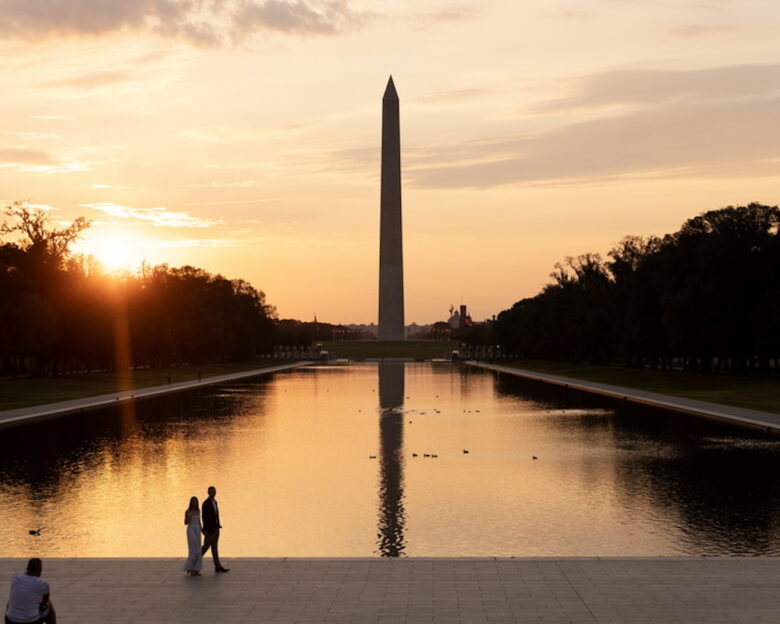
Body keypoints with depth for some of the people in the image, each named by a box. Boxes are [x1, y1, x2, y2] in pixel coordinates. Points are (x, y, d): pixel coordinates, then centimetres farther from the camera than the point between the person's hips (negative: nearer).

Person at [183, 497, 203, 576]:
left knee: (198, 550, 3)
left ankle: (196, 569, 9)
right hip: (191, 530, -6)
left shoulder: (198, 510, 9)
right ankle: (189, 568, 3)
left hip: (197, 531, 6)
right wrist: (188, 517, -25)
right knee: (193, 550, -10)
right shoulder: (188, 511, -7)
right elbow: (185, 523, -5)